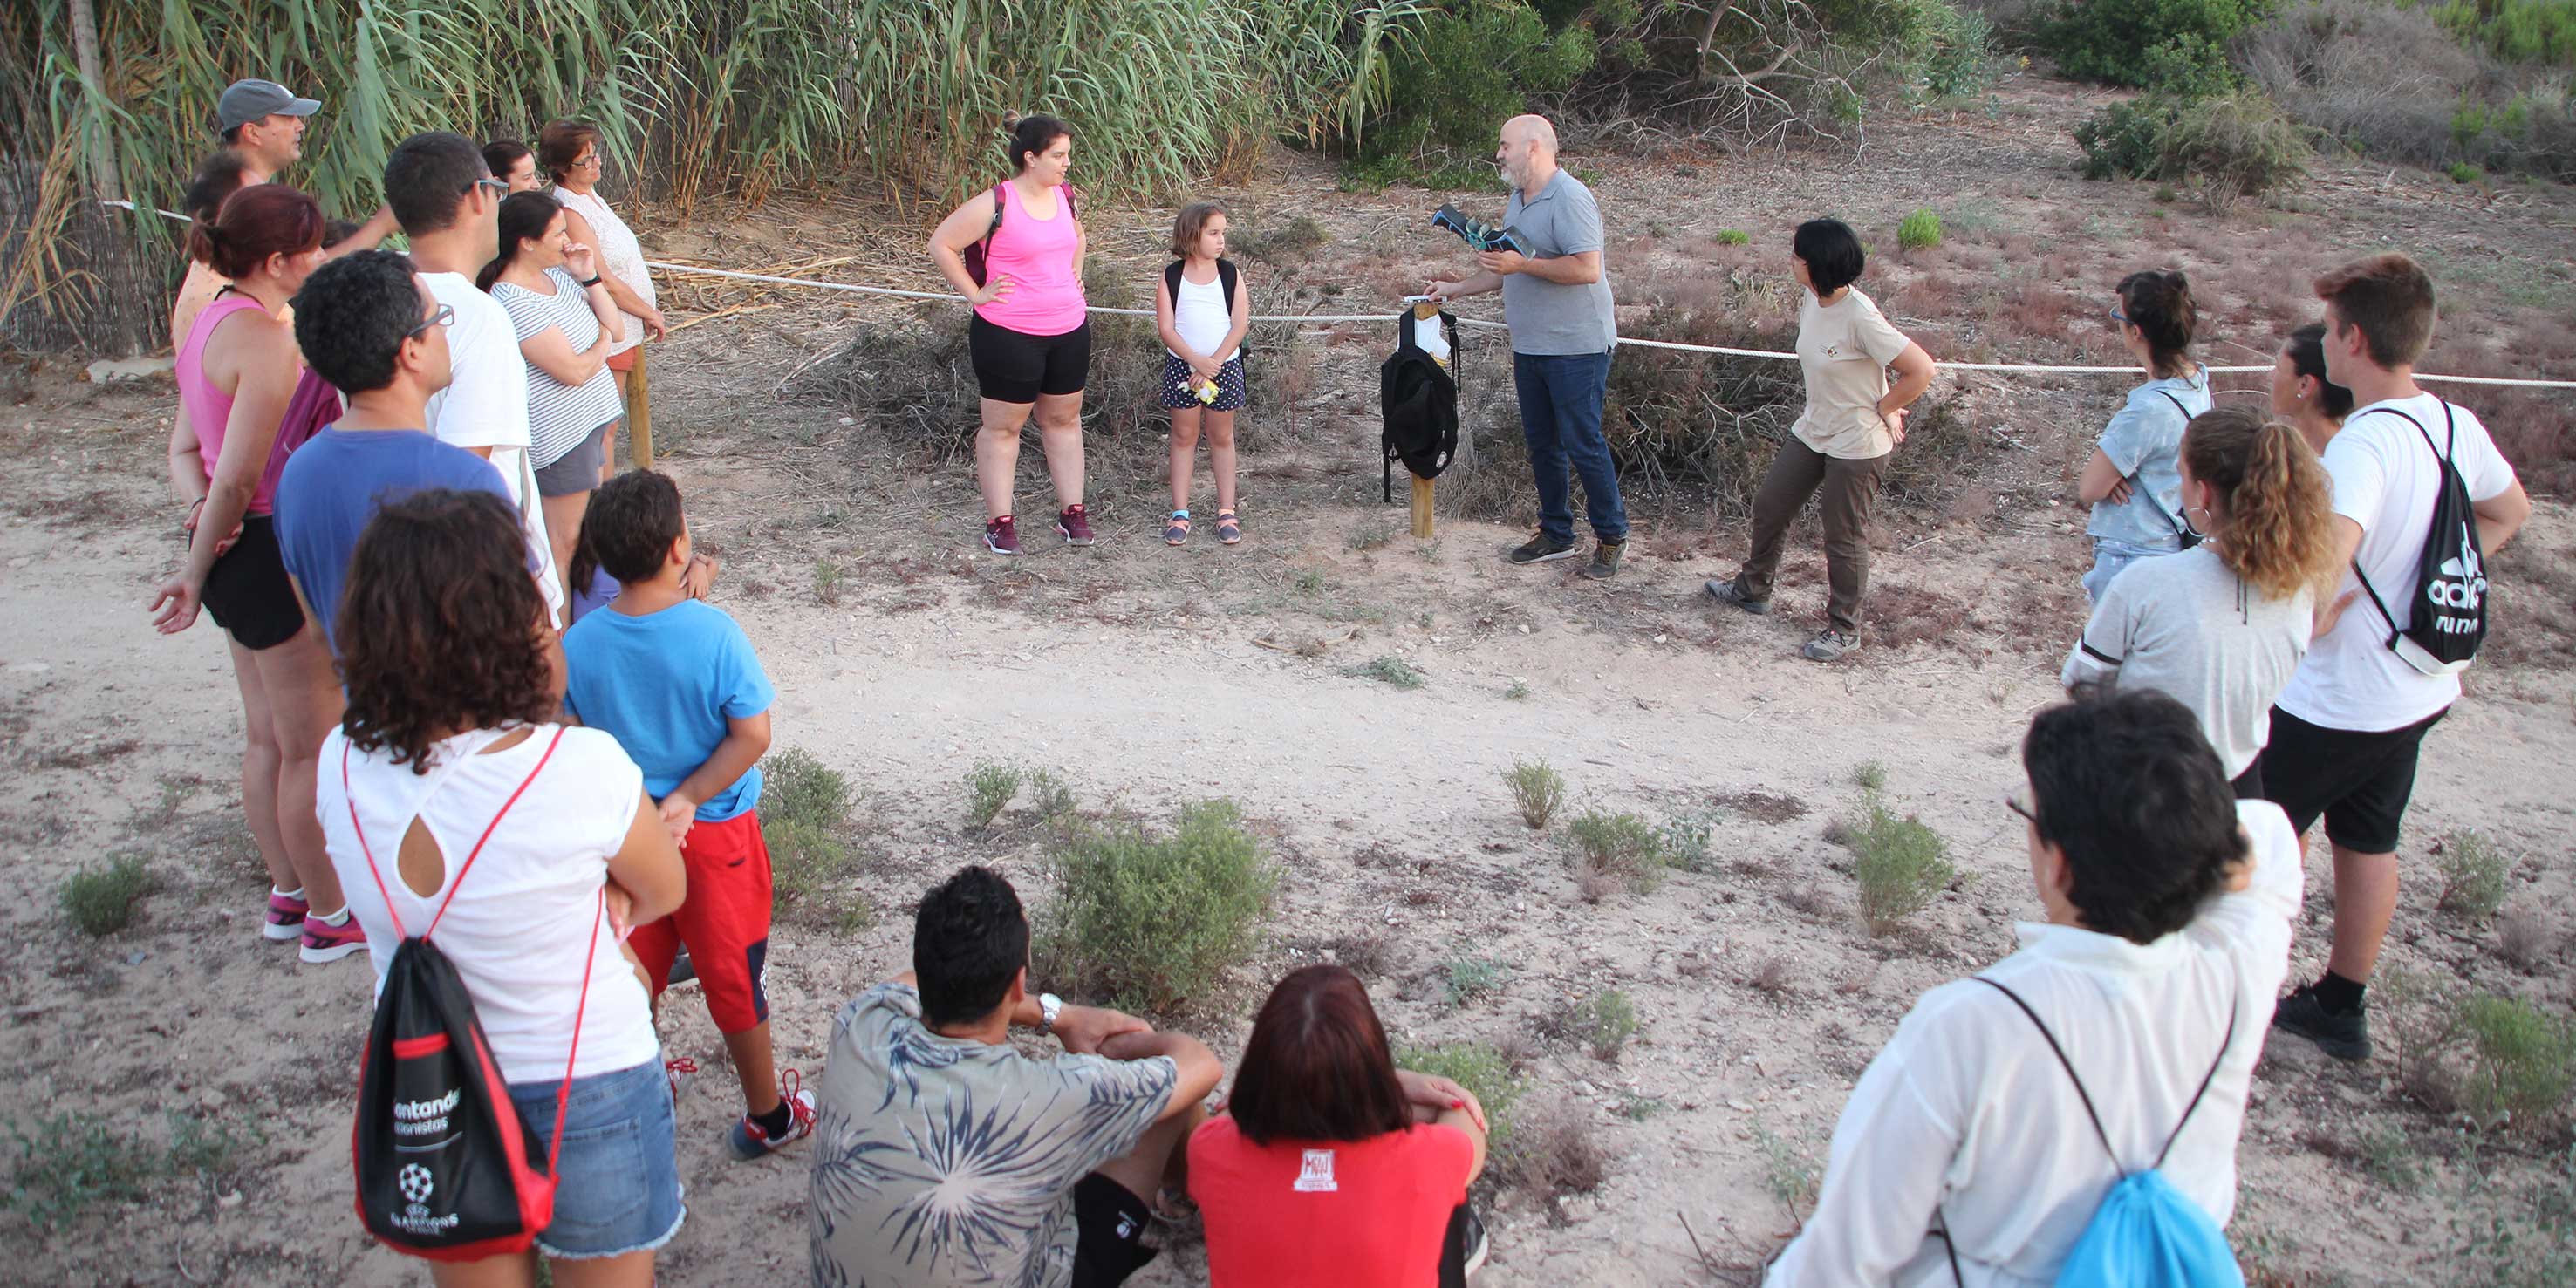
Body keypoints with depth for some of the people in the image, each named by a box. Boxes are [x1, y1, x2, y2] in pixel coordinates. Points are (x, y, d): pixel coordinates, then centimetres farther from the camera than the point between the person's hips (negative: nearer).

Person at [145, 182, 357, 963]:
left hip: (241, 550, 10)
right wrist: (196, 573, -11)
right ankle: (329, 918, 15)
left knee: (268, 738, 20)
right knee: (312, 746, 3)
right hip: (275, 550, -10)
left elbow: (184, 449, 12)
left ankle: (289, 896, 33)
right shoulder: (266, 339, -21)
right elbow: (239, 476, -22)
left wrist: (202, 511, -6)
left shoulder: (212, 323, 10)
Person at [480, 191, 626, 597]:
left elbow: (614, 326, 7)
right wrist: (602, 342, -5)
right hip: (560, 435, -9)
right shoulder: (513, 302, -24)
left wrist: (590, 278, -7)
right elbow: (574, 371, -25)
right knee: (565, 541, -1)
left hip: (591, 417, 10)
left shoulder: (556, 273, 3)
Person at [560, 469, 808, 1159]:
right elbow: (752, 734, -21)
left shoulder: (579, 645, -11)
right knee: (732, 972, 13)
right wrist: (688, 798, -14)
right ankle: (766, 1114, 28)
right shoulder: (712, 631, -22)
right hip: (715, 832, -3)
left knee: (635, 972, 21)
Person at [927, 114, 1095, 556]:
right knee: (1003, 425, 4)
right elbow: (941, 244, -11)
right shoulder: (995, 204, -16)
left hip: (1069, 329, 7)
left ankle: (1072, 511, 23)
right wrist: (975, 294, -11)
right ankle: (1000, 521, 12)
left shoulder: (1064, 196, 5)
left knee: (1063, 420, 14)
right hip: (1009, 334, -6)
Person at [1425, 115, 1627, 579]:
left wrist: (1523, 264, -22)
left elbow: (1586, 268, -25)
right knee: (1541, 444, 12)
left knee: (1582, 444, -4)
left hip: (1576, 349, -9)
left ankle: (1611, 537, 9)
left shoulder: (1570, 198, -15)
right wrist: (1456, 289, 24)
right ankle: (1555, 535, 23)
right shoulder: (1517, 202, 15)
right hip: (1530, 348, 9)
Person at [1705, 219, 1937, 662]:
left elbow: (1921, 369, -26)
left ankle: (1843, 628, 22)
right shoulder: (1810, 300, -3)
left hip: (1858, 443, -8)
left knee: (1844, 537, 5)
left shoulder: (1860, 316, -28)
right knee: (1769, 505, 19)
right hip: (1813, 430, 8)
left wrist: (1884, 409, -14)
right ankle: (1753, 588, 41)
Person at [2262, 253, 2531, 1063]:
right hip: (2418, 690, 8)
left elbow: (2325, 554, -45)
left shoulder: (2363, 444, -28)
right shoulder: (2456, 426, -1)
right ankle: (2341, 1009, 33)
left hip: (2335, 703, -8)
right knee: (2370, 843, 20)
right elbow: (2510, 512, 19)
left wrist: (2313, 616, -24)